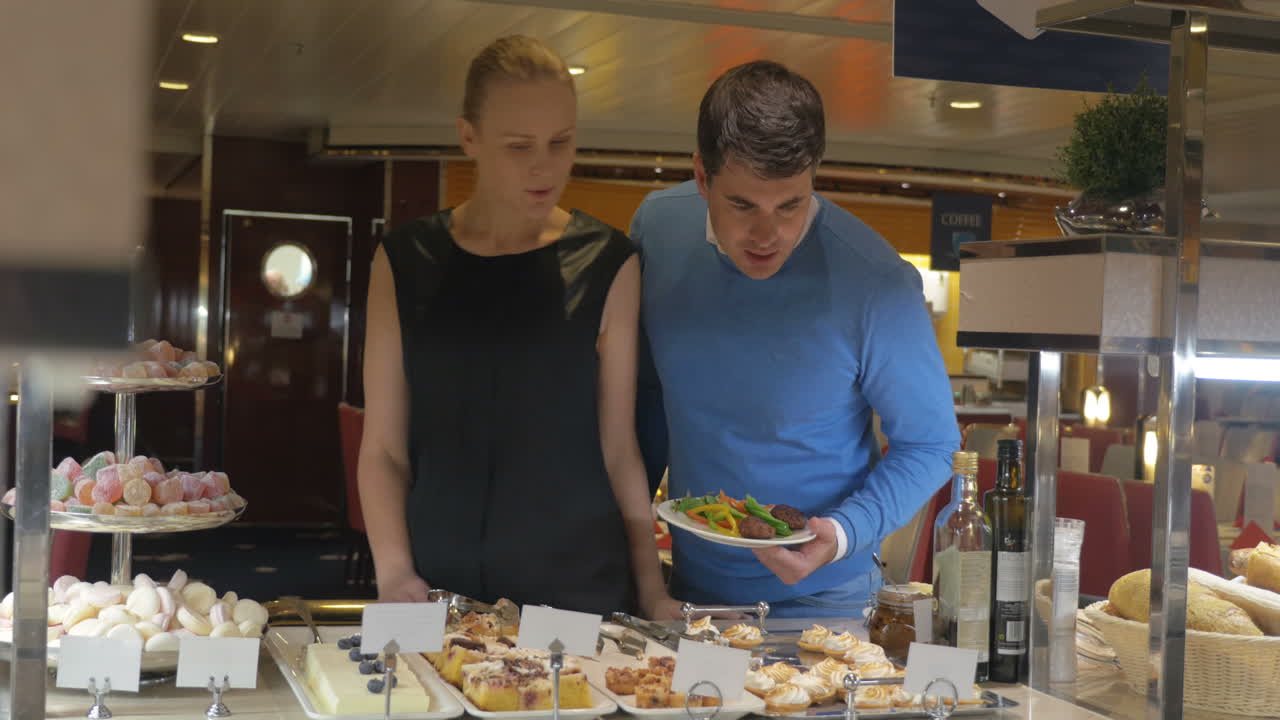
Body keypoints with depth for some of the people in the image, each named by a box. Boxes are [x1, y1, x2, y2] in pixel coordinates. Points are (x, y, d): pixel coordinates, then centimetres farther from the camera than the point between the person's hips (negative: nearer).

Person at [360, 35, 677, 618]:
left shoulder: (605, 265, -2)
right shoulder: (406, 262, 0)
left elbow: (617, 447, 0)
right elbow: (384, 448, 1)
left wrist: (651, 590, -4)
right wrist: (393, 571, -12)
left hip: (581, 588, -1)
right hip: (438, 587, 1)